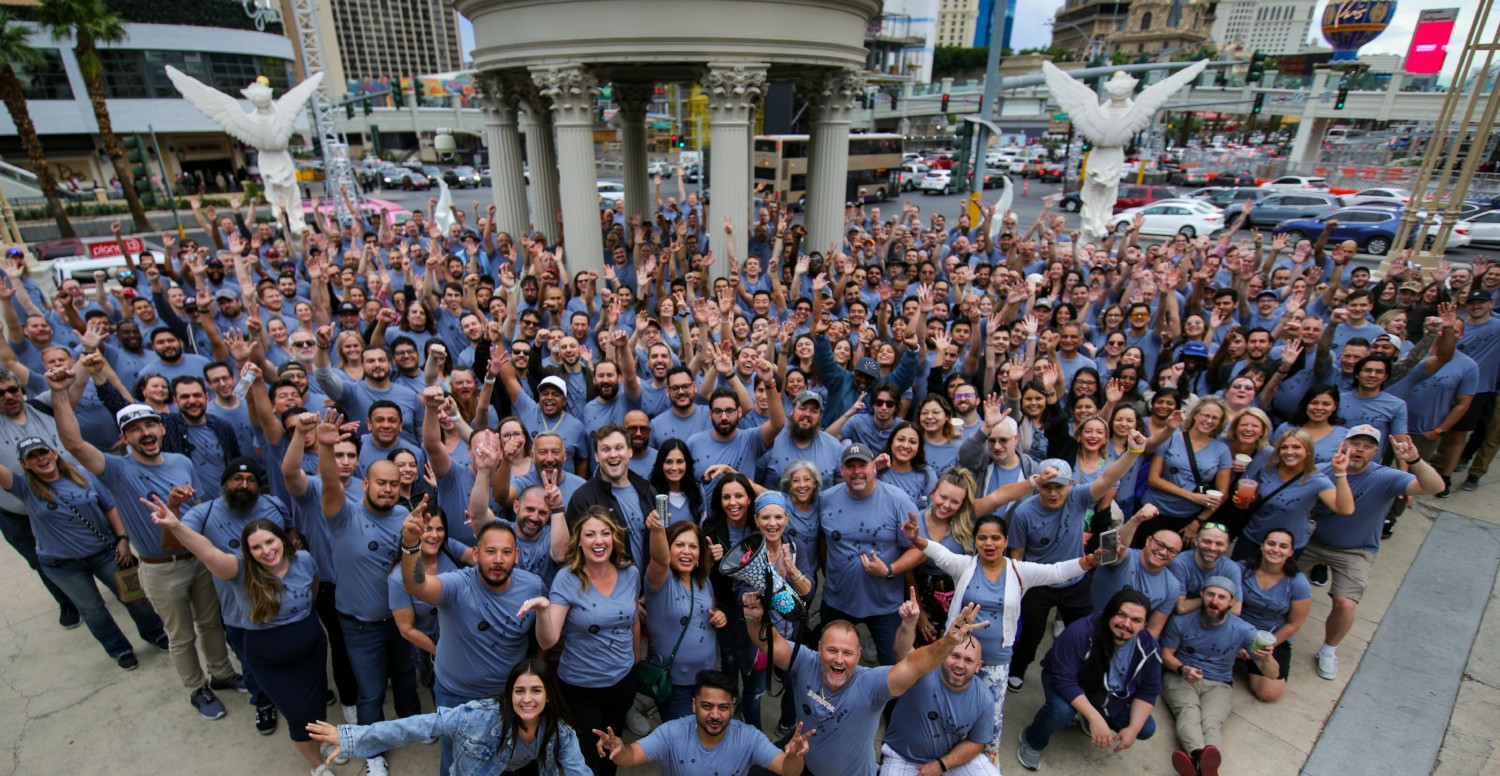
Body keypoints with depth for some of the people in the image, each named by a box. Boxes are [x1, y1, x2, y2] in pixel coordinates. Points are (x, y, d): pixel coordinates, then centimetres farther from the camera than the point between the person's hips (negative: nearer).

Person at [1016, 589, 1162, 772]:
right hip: (1068, 687, -5)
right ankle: (1033, 741, -1)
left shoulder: (1149, 647, -18)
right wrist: (1095, 718, -37)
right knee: (1062, 709, -34)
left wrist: (1133, 729, -15)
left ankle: (1085, 718, 21)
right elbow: (1064, 679, -34)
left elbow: (1148, 691, -7)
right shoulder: (1081, 632, -35)